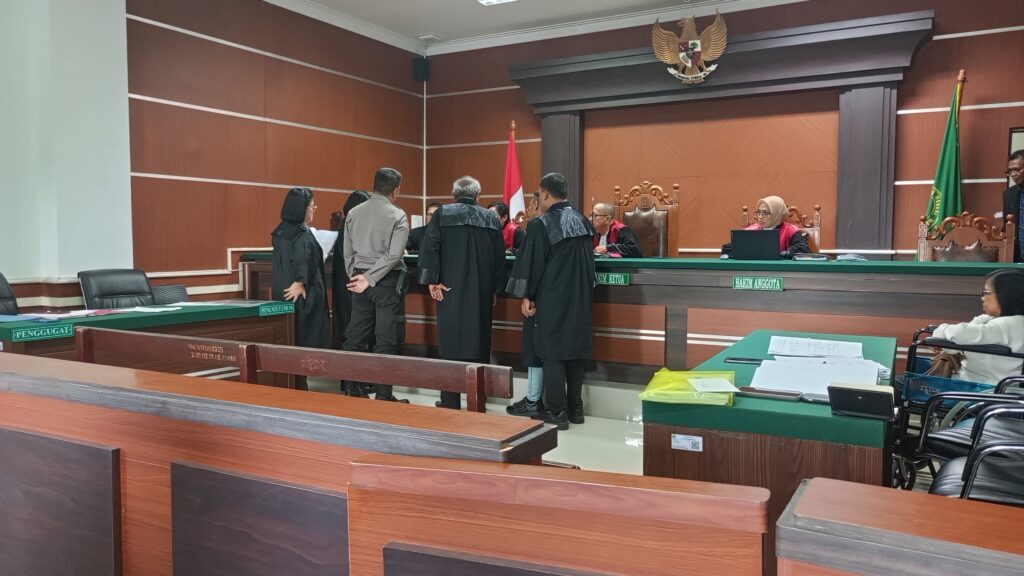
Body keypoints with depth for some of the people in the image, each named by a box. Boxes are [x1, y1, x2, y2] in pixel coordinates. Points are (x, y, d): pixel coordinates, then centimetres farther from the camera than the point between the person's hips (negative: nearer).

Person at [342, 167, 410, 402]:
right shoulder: (397, 215, -8)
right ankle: (383, 395, 4)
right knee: (386, 340, 1)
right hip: (387, 281, -5)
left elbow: (348, 253, 7)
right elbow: (394, 255, -16)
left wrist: (355, 277, 13)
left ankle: (351, 390, 18)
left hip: (358, 278, 5)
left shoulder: (353, 213, 5)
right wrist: (369, 279, -13)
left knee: (356, 336, 11)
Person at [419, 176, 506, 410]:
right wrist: (495, 289, 15)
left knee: (451, 344, 2)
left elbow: (429, 248, -9)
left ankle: (450, 403, 4)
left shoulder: (442, 214, -2)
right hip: (482, 293, 2)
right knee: (479, 342, 10)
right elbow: (499, 257, 8)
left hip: (450, 290, -2)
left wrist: (432, 280, -5)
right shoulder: (491, 219, 6)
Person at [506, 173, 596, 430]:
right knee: (575, 351, 12)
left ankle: (557, 413, 3)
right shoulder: (583, 221, 6)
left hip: (551, 300, -6)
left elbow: (531, 264, -12)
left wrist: (526, 296, -3)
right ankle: (575, 409, 19)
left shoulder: (540, 224, -13)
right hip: (580, 299, 6)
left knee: (552, 353, 1)